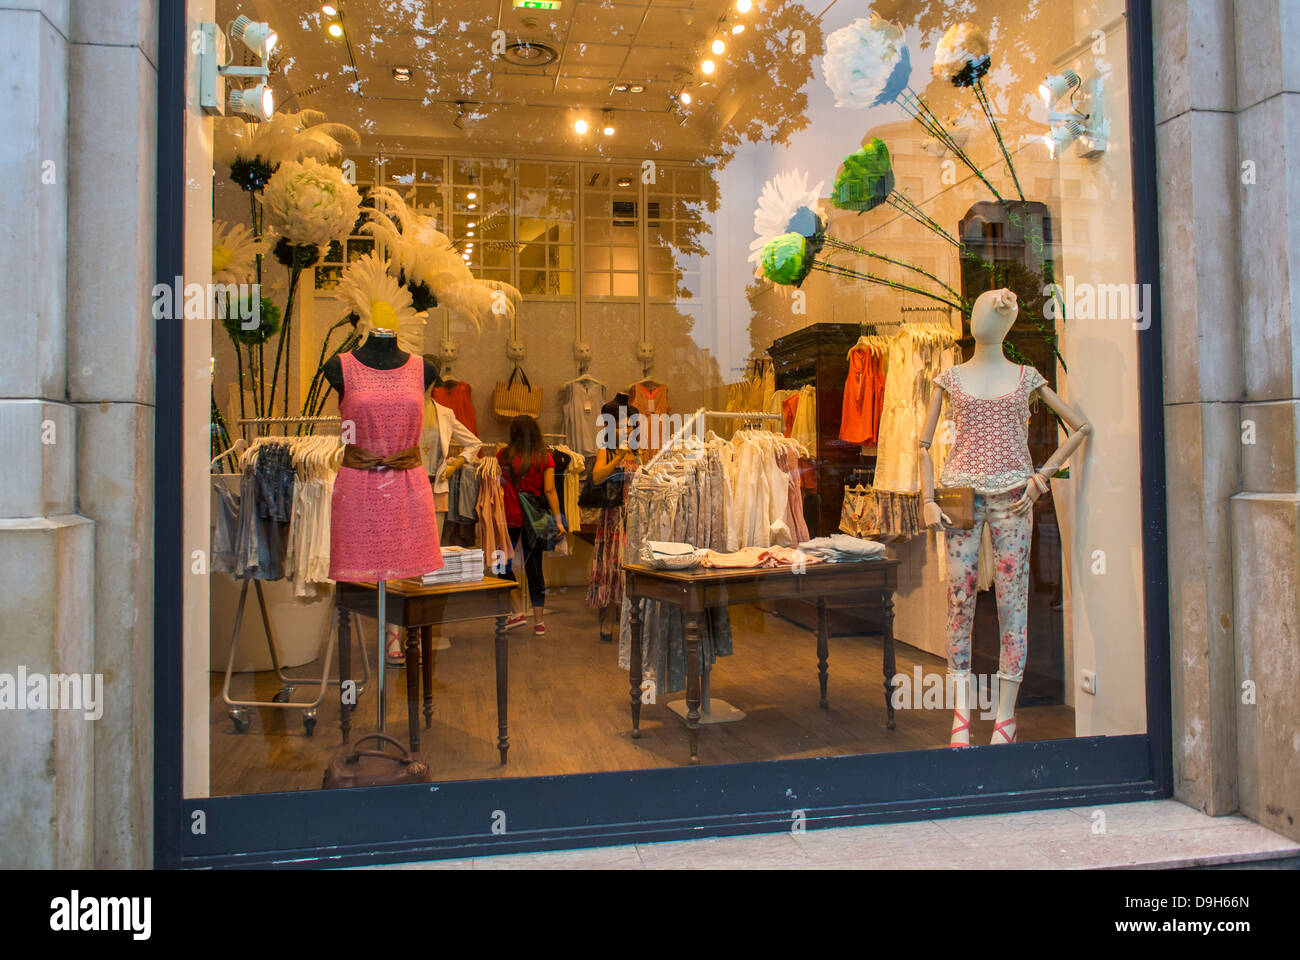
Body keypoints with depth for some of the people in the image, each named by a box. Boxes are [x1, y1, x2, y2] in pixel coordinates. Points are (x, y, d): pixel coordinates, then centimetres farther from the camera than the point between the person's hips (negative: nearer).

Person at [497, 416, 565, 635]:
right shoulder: (545, 458, -4)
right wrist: (558, 521, -7)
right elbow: (549, 490, -8)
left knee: (504, 565, 14)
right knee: (534, 569, 8)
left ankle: (516, 612, 8)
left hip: (510, 519, -1)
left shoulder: (503, 455, -4)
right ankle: (539, 621, 10)